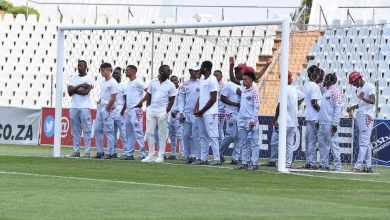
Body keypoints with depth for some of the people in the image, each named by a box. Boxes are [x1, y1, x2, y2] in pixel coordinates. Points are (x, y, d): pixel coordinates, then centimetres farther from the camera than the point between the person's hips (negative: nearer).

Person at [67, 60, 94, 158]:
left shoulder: (89, 79, 0)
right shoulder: (74, 78, 14)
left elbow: (86, 92, -13)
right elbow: (69, 91, 0)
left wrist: (74, 90, -3)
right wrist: (79, 86, -11)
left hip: (85, 107, -5)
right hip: (74, 107, 5)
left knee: (87, 130, -5)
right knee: (75, 130, 6)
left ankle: (87, 152, -5)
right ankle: (76, 151, 9)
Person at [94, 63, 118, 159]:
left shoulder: (113, 83, -12)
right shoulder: (103, 81, 14)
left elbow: (113, 98, -15)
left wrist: (107, 109, -13)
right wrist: (99, 101, 9)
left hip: (108, 108, -9)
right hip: (100, 107, 9)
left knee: (109, 131, -6)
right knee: (97, 129, 8)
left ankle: (109, 153, -3)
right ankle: (99, 151, 14)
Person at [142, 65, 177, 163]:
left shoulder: (171, 85, 1)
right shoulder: (153, 82, 10)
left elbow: (171, 100, 0)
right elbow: (149, 96, 14)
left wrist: (166, 111, -12)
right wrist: (148, 108, 3)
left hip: (162, 111, -3)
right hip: (151, 110, 3)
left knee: (162, 134, -2)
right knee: (149, 132, 3)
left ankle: (161, 156, 3)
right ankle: (151, 155, 10)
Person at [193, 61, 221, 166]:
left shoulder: (212, 80, -11)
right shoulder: (202, 80, 17)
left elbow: (213, 99, -15)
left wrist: (202, 111, -13)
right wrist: (196, 109, 6)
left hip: (210, 113, -9)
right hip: (201, 113, 10)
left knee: (212, 135, -10)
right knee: (203, 136, 10)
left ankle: (217, 159, -11)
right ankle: (203, 158, 13)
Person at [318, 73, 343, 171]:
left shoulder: (335, 91, -8)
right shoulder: (325, 91, 20)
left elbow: (338, 108, -15)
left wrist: (335, 123, -20)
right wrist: (319, 121, 20)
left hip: (330, 123, -9)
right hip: (322, 122, 9)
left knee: (333, 143, -9)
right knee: (322, 143, 9)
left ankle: (337, 165, -9)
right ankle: (324, 164, 14)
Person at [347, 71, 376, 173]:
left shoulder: (369, 87, -9)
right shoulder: (360, 88, 19)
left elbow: (373, 101, -21)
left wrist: (363, 99, -38)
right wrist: (353, 107, 14)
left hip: (367, 116, -10)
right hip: (360, 116, 10)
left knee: (364, 142, -12)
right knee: (366, 142, 10)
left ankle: (358, 166, -18)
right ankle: (368, 166, 12)